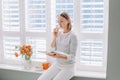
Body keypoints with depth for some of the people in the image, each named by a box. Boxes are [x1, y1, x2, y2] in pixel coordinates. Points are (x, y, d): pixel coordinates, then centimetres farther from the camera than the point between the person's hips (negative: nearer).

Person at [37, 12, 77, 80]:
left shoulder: (72, 36, -15)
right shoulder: (59, 34, 4)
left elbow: (72, 56, -17)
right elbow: (53, 49, 3)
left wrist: (59, 56, -32)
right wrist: (55, 37, -8)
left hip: (68, 67, -6)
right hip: (57, 65, 6)